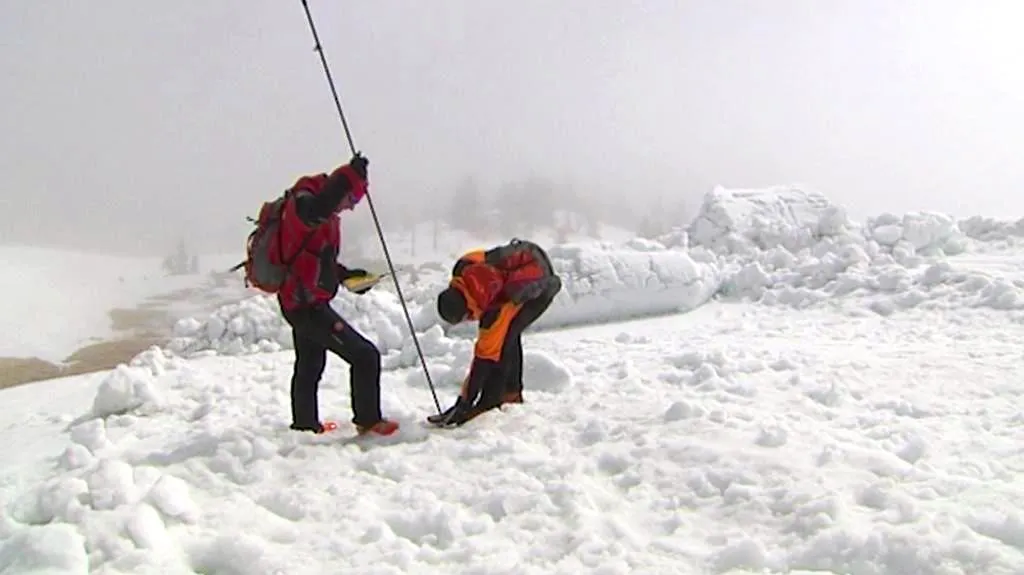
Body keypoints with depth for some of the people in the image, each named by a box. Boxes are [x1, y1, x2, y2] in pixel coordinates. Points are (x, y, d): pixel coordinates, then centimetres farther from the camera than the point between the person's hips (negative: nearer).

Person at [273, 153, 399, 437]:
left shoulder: (325, 216, 14)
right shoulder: (303, 202, -16)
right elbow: (316, 209, -42)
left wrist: (347, 274, 12)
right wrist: (349, 176, -45)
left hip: (300, 303, 11)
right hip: (307, 304, -11)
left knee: (309, 366, 26)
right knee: (365, 356, -9)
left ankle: (305, 424, 42)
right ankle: (368, 421, 2)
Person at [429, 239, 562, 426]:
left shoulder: (496, 311, -34)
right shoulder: (464, 269, -16)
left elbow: (485, 356, -28)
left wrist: (466, 400, -22)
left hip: (539, 288, -9)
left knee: (502, 341, -18)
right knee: (508, 335, 17)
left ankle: (488, 403, -13)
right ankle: (512, 392, 32)